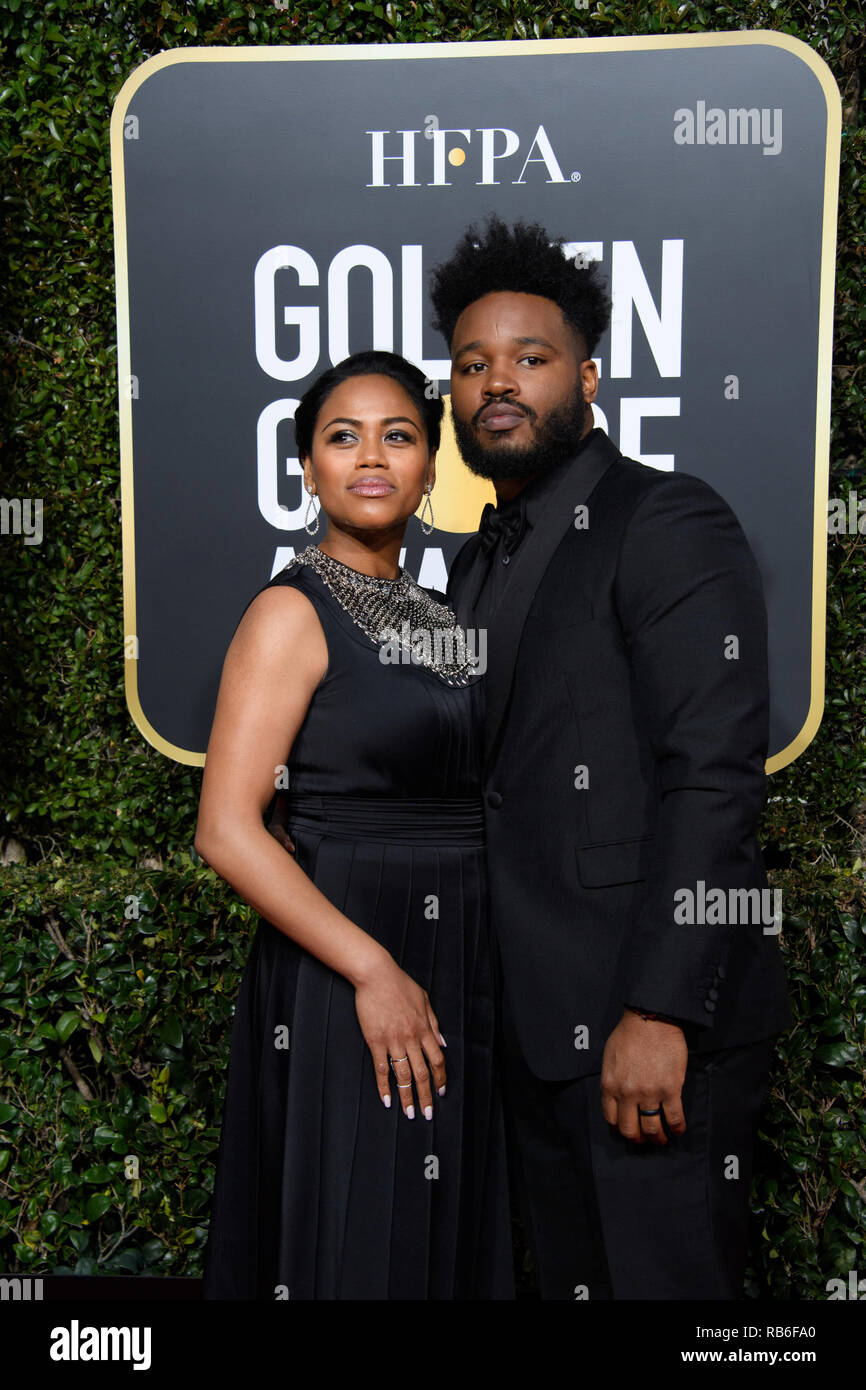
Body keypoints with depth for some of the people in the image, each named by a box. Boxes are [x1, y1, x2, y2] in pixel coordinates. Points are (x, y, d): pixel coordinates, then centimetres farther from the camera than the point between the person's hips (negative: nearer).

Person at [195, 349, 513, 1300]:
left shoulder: (435, 615, 11)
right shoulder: (293, 611, -9)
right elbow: (226, 831, -17)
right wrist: (373, 970, -20)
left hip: (460, 969, 7)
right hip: (340, 973, -7)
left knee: (449, 1229, 18)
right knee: (352, 1240, 7)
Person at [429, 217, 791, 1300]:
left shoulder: (670, 523, -10)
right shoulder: (478, 561, 15)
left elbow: (714, 775, -18)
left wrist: (659, 1011, -22)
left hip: (656, 1018, -7)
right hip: (533, 1020, 8)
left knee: (669, 1277, 4)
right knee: (567, 1273, 19)